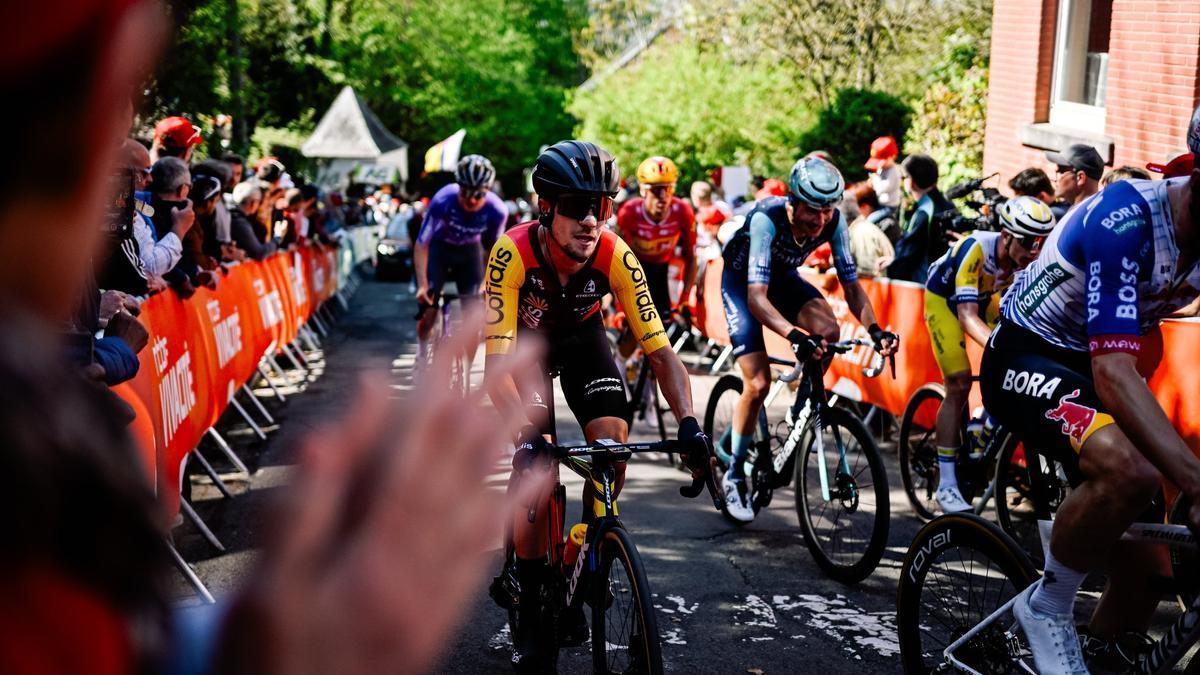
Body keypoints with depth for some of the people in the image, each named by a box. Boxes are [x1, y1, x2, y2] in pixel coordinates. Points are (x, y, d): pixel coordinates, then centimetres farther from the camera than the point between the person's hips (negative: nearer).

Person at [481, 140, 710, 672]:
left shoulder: (615, 256, -31)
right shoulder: (513, 253, -37)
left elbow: (658, 348, -29)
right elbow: (496, 364, -40)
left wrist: (688, 422, -43)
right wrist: (527, 433, -54)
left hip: (581, 335, 2)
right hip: (525, 339, -2)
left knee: (614, 442, -19)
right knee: (535, 460, -19)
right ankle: (530, 606, -3)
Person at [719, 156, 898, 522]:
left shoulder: (834, 222, -24)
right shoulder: (767, 219, -37)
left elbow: (851, 285, -17)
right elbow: (756, 297, -43)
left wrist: (875, 329, -35)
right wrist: (795, 336, -58)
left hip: (783, 276, 4)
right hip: (741, 280, -4)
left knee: (828, 330, -27)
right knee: (758, 384, -15)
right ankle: (735, 474, 5)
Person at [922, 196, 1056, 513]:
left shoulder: (1032, 256, -25)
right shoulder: (975, 249, -38)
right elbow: (967, 316, -44)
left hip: (986, 299, 5)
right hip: (945, 299, -5)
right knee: (959, 383, -17)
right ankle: (945, 485, -14)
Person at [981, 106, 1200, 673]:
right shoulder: (1126, 217, -30)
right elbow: (1114, 371, -37)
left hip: (1090, 366, 7)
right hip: (1025, 359, -7)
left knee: (1147, 573, 1)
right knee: (1128, 468, -37)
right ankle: (1046, 607, -12)